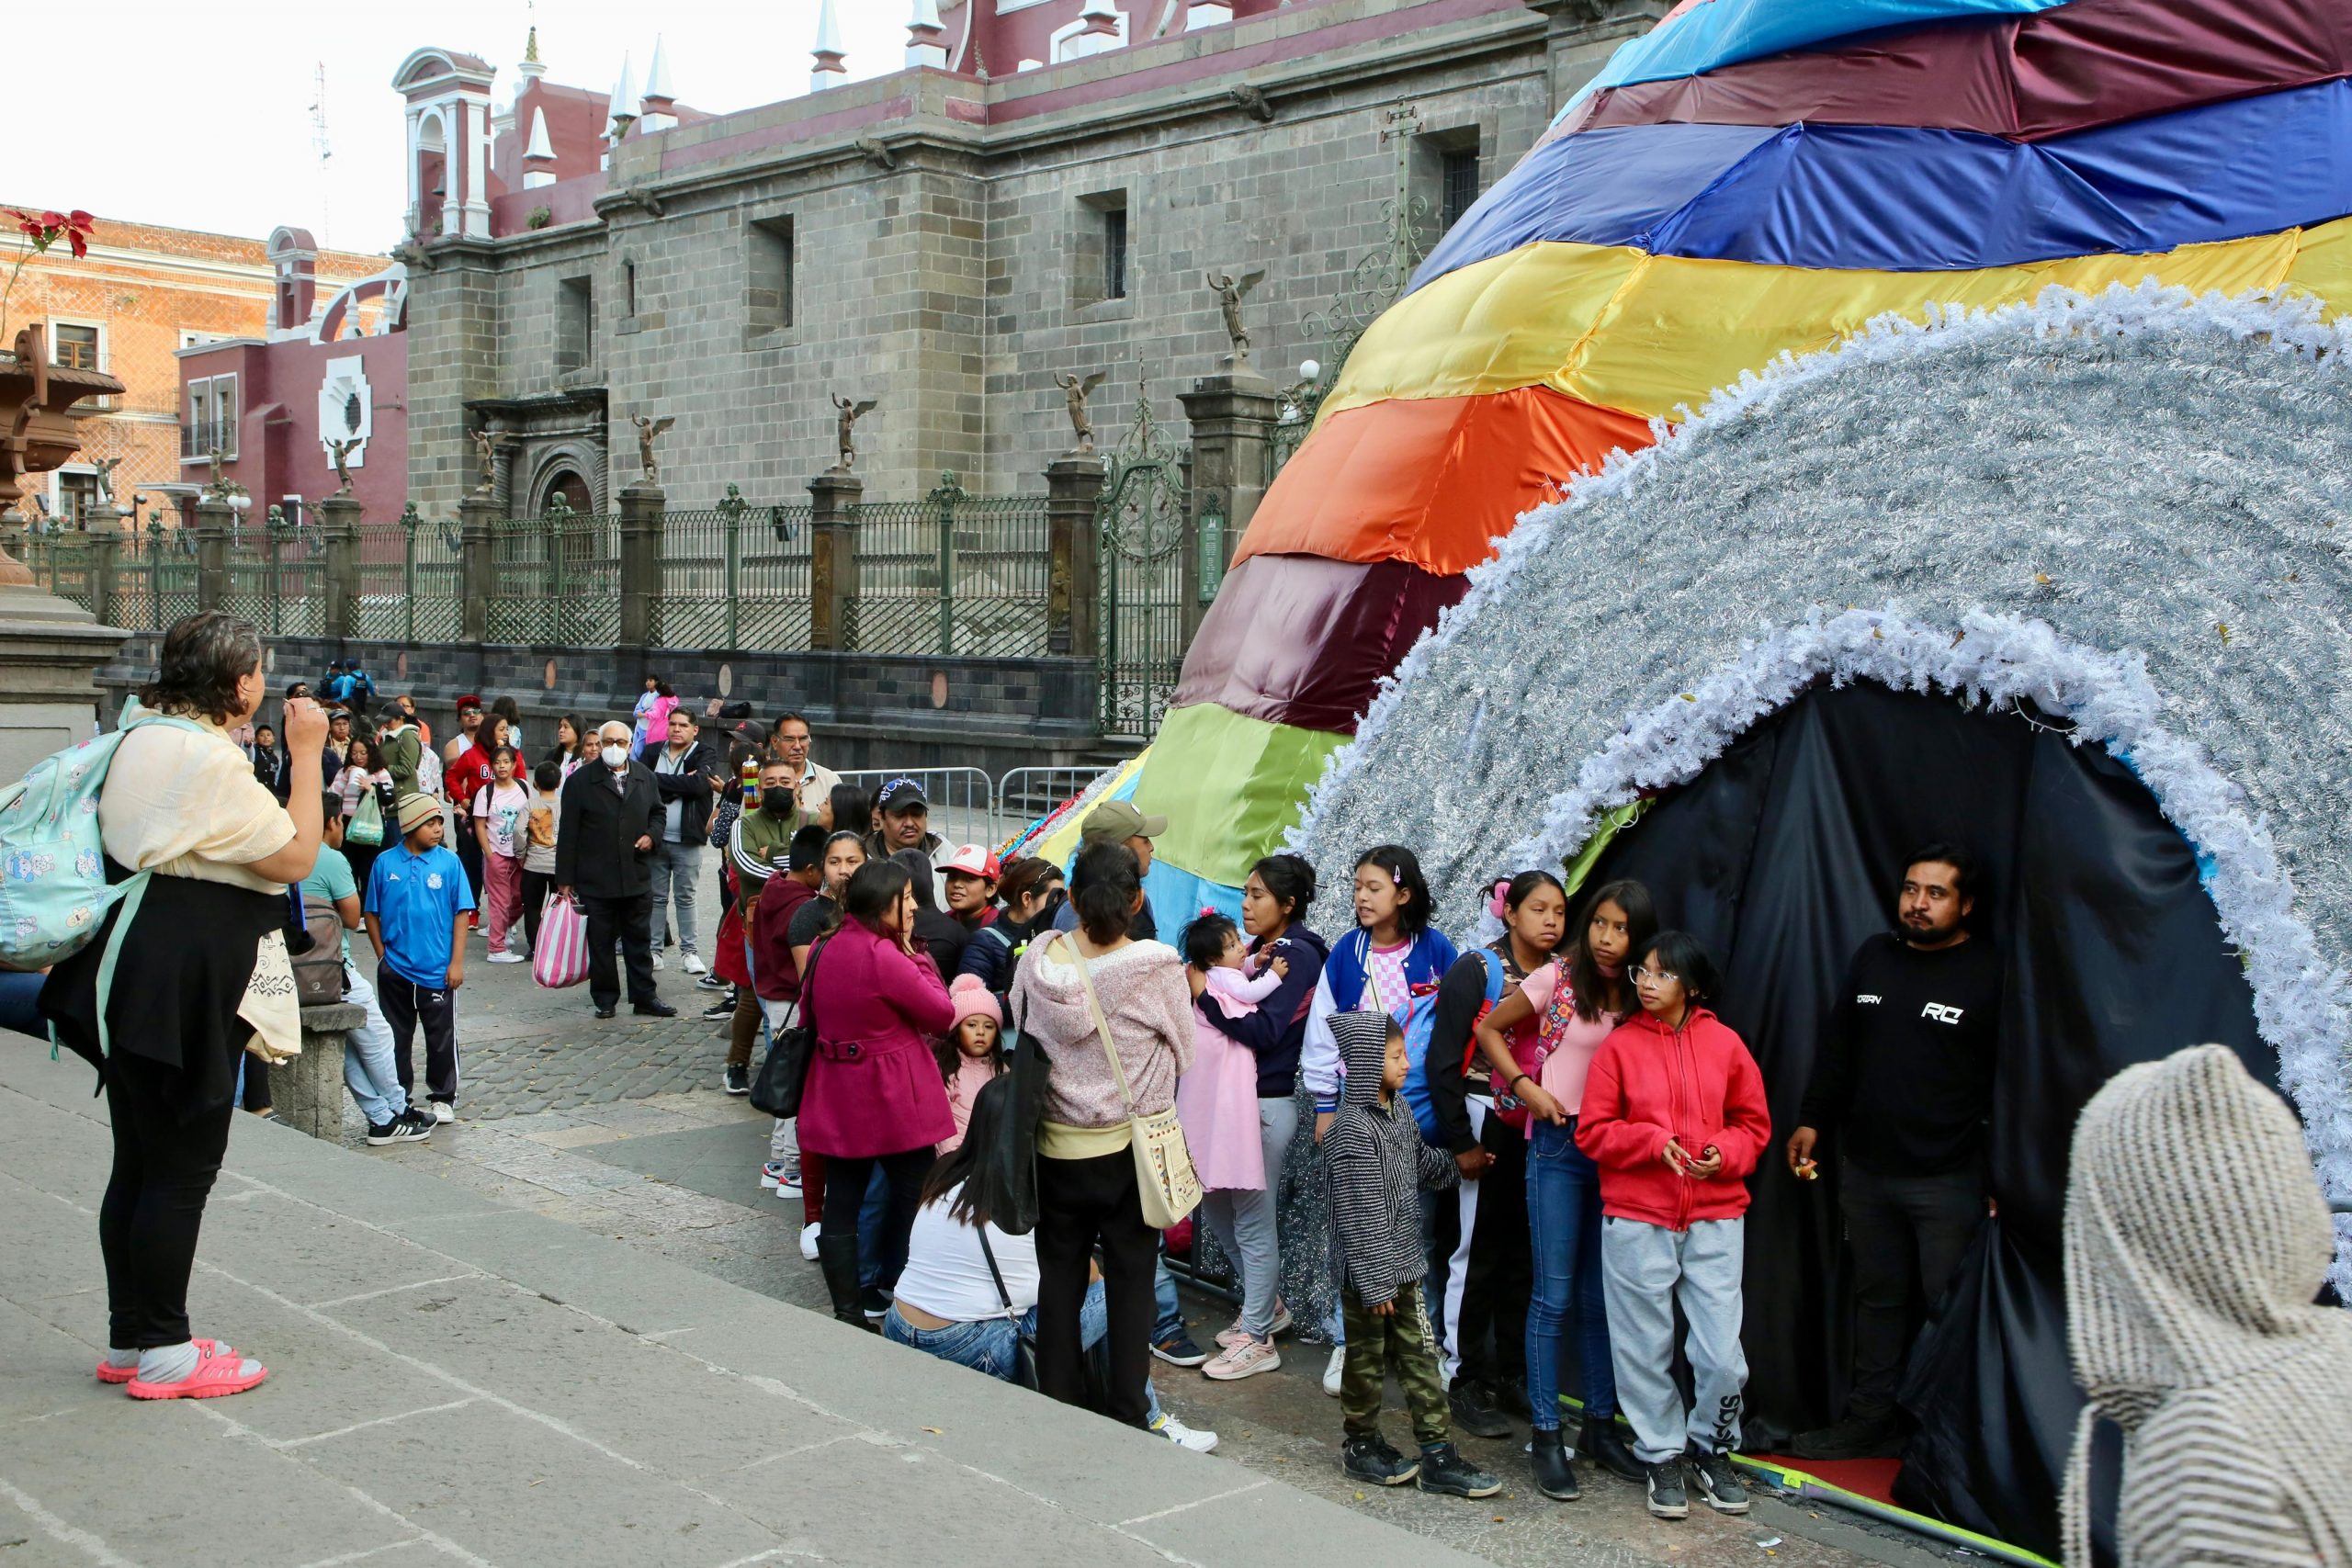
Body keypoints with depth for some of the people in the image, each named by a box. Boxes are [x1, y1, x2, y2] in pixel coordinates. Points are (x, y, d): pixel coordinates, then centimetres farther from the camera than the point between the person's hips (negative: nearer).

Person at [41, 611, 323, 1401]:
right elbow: (295, 858, -15)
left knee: (139, 1163, 15)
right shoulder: (208, 758, -18)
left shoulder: (140, 737, 12)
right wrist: (307, 753, -11)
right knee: (183, 1167, -1)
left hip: (135, 970, 10)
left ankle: (129, 1339, 24)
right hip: (186, 979, -10)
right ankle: (163, 1353, 8)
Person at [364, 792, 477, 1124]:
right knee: (395, 1038, 12)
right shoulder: (385, 863, -2)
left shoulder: (448, 862, -5)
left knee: (442, 1038, 6)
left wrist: (457, 962, -6)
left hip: (438, 970, -1)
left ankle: (443, 1097, 20)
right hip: (395, 969, 1)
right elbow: (372, 913, 6)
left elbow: (462, 913, -3)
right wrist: (382, 954, 2)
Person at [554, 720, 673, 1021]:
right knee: (600, 942, 5)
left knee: (640, 940, 9)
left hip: (637, 878, 3)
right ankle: (605, 999, 15)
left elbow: (657, 812, 21)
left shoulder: (645, 777, 8)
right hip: (595, 880, -3)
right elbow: (567, 833, -4)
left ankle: (644, 996, 16)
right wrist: (565, 879, -6)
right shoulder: (580, 781, -4)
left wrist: (651, 835, -2)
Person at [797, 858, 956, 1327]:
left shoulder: (825, 949, 4)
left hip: (837, 1097, 7)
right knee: (915, 1197, 7)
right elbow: (941, 1013, -13)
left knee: (841, 1202, 9)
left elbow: (809, 1015, 15)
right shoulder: (884, 957, -21)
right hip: (892, 1099, -7)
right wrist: (915, 955, -7)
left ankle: (848, 1308, 12)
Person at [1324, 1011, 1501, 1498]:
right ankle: (1361, 1444, 25)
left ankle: (1437, 1456, 13)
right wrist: (1375, 1282, -21)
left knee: (1420, 1356, 9)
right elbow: (1358, 1215, -22)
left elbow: (1423, 1166, 29)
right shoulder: (1352, 1130, -21)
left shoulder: (1397, 1117, 7)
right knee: (1367, 1360, 8)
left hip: (1404, 1265, 8)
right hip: (1369, 1272, -8)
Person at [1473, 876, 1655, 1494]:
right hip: (1560, 1144, -4)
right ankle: (1546, 1436, 4)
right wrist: (1525, 1086, -7)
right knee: (1555, 1296, -3)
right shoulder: (1557, 979, -6)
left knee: (1601, 1297, 11)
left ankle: (1600, 1425, 21)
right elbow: (1489, 1030, 3)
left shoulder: (1640, 1000, 5)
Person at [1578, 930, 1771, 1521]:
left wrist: (1724, 1154, -10)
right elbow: (1593, 1132, -1)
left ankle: (1713, 1449, 24)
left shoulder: (1724, 1043, 3)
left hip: (1715, 1216, 1)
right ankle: (1662, 1457, 26)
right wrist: (1653, 1142, -15)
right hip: (1637, 1220, 0)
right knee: (1647, 1347, 8)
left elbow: (1754, 1123, 9)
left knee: (1722, 1353, -1)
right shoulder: (1619, 1046, 0)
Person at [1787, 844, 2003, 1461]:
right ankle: (1871, 1418, 25)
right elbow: (1838, 1049, 17)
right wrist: (1813, 1121, 13)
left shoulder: (1990, 972, -7)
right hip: (1865, 1171, 6)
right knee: (1876, 1298, 14)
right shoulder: (1873, 956, 10)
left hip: (1949, 1179, -5)